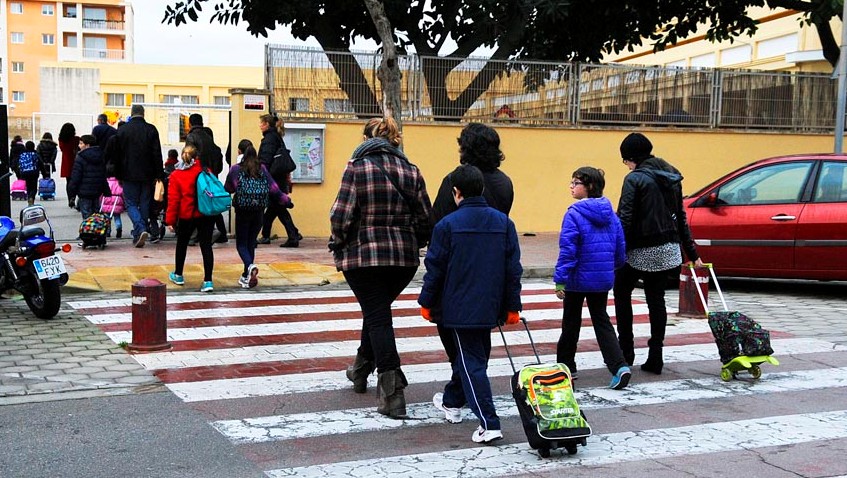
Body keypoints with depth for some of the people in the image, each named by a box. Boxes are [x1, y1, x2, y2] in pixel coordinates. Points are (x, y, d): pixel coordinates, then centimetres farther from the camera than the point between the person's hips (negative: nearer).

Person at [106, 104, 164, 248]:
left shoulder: (122, 130, -1)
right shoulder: (151, 130, -1)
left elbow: (116, 154, 4)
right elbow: (157, 154, -2)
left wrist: (118, 175, 12)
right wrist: (158, 175, 4)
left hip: (129, 175, -1)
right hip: (147, 175, 1)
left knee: (131, 203, 5)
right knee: (144, 204, 10)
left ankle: (140, 229, -18)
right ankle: (139, 237, 12)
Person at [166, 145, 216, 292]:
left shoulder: (175, 175, -4)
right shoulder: (206, 171, 1)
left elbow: (173, 199, -6)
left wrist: (170, 220, -1)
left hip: (187, 216, -1)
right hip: (207, 214, 1)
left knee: (182, 243, 20)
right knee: (206, 245, -1)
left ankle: (178, 275, 34)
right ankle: (208, 281, -9)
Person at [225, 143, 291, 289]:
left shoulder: (235, 169, -5)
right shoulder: (262, 168, 1)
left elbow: (227, 189, 8)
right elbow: (273, 187, 1)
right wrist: (284, 199, 13)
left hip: (242, 211, -3)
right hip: (259, 212, 3)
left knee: (241, 244, 5)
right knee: (251, 242, 13)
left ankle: (250, 266, -23)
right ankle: (247, 276, 17)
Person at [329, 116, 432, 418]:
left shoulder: (357, 168, -7)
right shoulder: (411, 171, 5)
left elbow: (341, 216, -12)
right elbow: (425, 219, 5)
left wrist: (338, 246, 5)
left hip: (364, 255, -4)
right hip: (405, 257, 5)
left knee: (378, 318, 0)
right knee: (377, 311, 24)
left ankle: (392, 395, -5)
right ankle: (361, 370, 41)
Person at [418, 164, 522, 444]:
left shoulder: (447, 224, -9)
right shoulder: (503, 222, 3)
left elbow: (435, 268, -4)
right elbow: (513, 269, 5)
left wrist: (426, 303, 8)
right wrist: (512, 306, 11)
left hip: (460, 308, -5)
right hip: (490, 307, 5)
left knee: (472, 363, -2)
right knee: (472, 355, 21)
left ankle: (489, 423, -11)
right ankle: (452, 401, 42)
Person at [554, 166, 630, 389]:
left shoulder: (574, 214, -15)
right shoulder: (610, 213, 4)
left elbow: (568, 249, -19)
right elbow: (620, 246, 9)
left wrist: (560, 279, -17)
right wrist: (615, 266, 25)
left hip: (578, 279, -5)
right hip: (603, 278, 5)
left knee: (571, 322, 12)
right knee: (601, 320, 12)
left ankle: (566, 367, 24)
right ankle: (620, 366, -3)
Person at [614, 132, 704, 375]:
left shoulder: (635, 179, -12)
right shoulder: (671, 178, 11)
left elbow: (625, 219, -17)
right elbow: (680, 218, 16)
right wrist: (692, 253, 20)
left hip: (640, 250, -6)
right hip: (668, 250, 6)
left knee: (622, 292, 13)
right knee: (656, 300, 11)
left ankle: (625, 351, 12)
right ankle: (655, 357, 10)